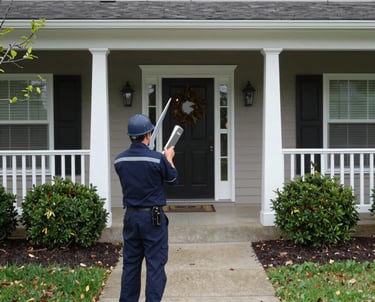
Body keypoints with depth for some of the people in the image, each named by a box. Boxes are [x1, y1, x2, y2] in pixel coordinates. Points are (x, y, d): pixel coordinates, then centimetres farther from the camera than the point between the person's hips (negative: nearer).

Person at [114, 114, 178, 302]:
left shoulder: (119, 160, -1)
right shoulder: (158, 159, -15)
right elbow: (173, 179, 2)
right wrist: (169, 158, 19)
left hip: (131, 216, 5)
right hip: (153, 217, -5)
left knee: (130, 264, 14)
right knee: (155, 265, 2)